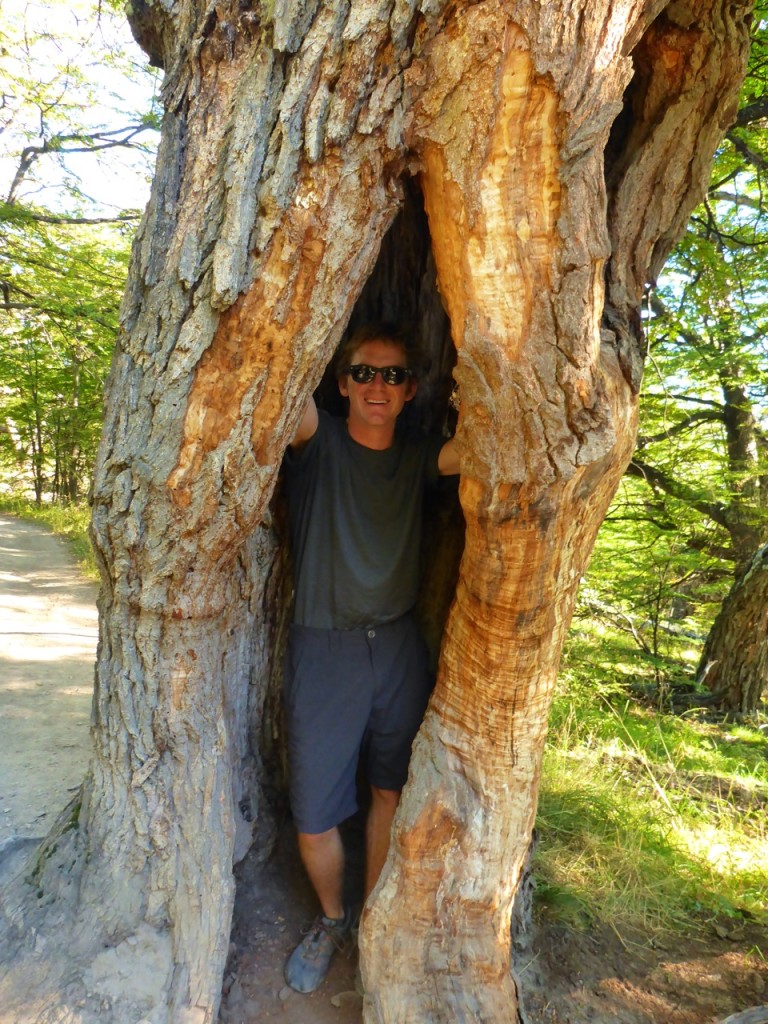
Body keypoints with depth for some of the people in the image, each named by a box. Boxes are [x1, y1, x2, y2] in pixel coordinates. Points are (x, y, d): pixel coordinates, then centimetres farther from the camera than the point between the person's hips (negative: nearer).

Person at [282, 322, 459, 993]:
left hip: (398, 647, 3)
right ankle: (331, 920, 35)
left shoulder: (417, 459, 5)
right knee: (315, 814, 5)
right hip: (323, 648, -2)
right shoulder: (318, 440, -4)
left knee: (392, 791, 15)